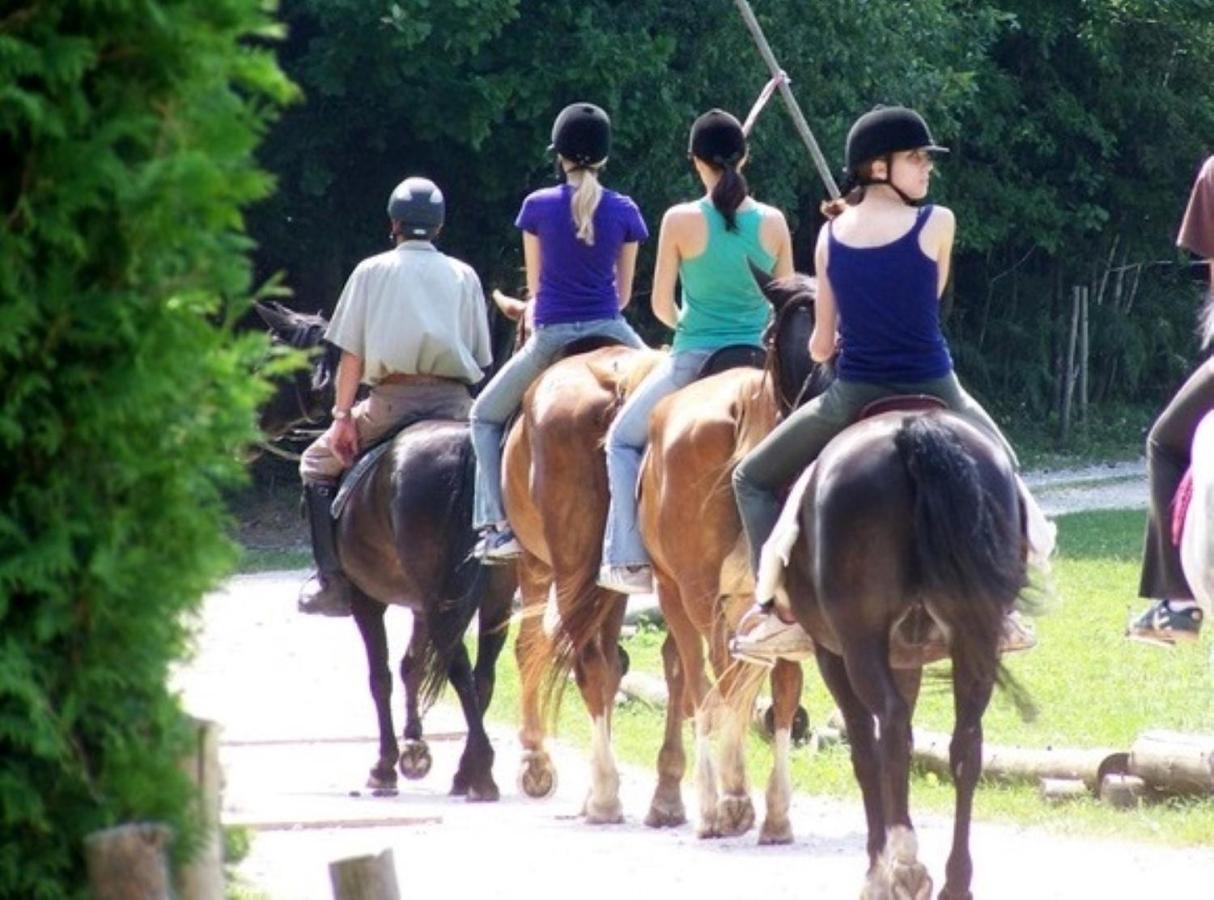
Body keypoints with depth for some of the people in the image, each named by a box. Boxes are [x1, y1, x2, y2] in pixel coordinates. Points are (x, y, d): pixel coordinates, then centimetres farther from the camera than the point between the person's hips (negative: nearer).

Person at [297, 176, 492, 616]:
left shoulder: (372, 271, 8)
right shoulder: (463, 275, 14)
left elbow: (351, 353, 2)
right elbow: (481, 356, 10)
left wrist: (343, 416, 3)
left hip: (393, 396, -2)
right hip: (454, 399, 2)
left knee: (318, 464, 16)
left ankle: (331, 579, 3)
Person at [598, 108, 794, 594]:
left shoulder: (681, 221, -10)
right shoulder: (772, 222, -1)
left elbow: (661, 304, -3)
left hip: (693, 359, -2)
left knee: (623, 439, 18)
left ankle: (630, 558, 7)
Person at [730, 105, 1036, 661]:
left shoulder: (831, 234, 2)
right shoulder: (937, 224, -7)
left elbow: (820, 346, 7)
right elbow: (931, 298, 10)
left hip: (853, 400, 1)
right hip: (932, 395, -1)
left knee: (753, 479, 19)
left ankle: (780, 612, 1)